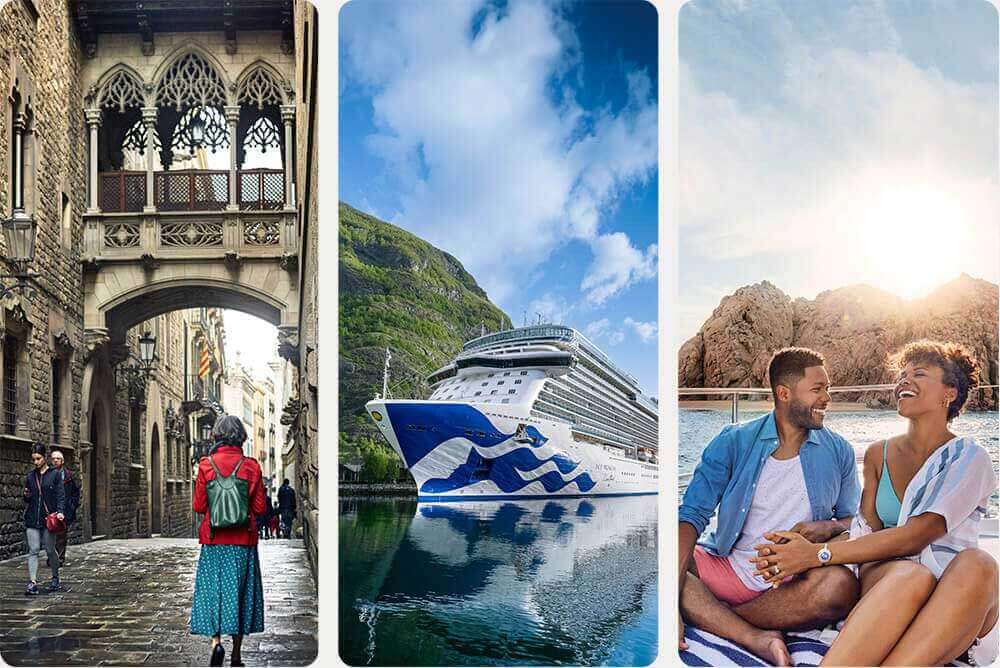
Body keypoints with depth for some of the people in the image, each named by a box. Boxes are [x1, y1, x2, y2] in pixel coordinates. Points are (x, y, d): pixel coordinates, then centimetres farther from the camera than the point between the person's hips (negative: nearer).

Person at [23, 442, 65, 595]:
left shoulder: (55, 475, 1)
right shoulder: (30, 477, 12)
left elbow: (61, 495, -3)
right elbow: (27, 501, 21)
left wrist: (60, 511, -17)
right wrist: (26, 496, -2)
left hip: (48, 518, -3)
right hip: (32, 519, 3)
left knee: (50, 550, 4)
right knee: (33, 550, -6)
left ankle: (55, 579, 24)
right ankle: (32, 583, -11)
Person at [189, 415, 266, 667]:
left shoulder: (206, 465, -5)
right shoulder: (251, 466, -4)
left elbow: (198, 506, -1)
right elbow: (260, 507, -3)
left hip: (214, 541, 0)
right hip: (243, 542, 0)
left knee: (212, 589, 8)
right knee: (240, 591, 8)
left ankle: (216, 641, -12)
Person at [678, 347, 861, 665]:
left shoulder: (838, 452, 8)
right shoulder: (734, 442, 1)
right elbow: (692, 514, -9)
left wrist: (828, 527, -12)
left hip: (794, 581, 1)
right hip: (729, 570, 0)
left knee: (842, 585, -34)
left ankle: (711, 616, -22)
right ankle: (758, 640, -35)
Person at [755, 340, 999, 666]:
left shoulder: (970, 457, 2)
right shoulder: (879, 454, 16)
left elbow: (917, 535, -12)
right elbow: (868, 532, 5)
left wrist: (819, 554, -17)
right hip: (887, 583, 1)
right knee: (911, 575, -35)